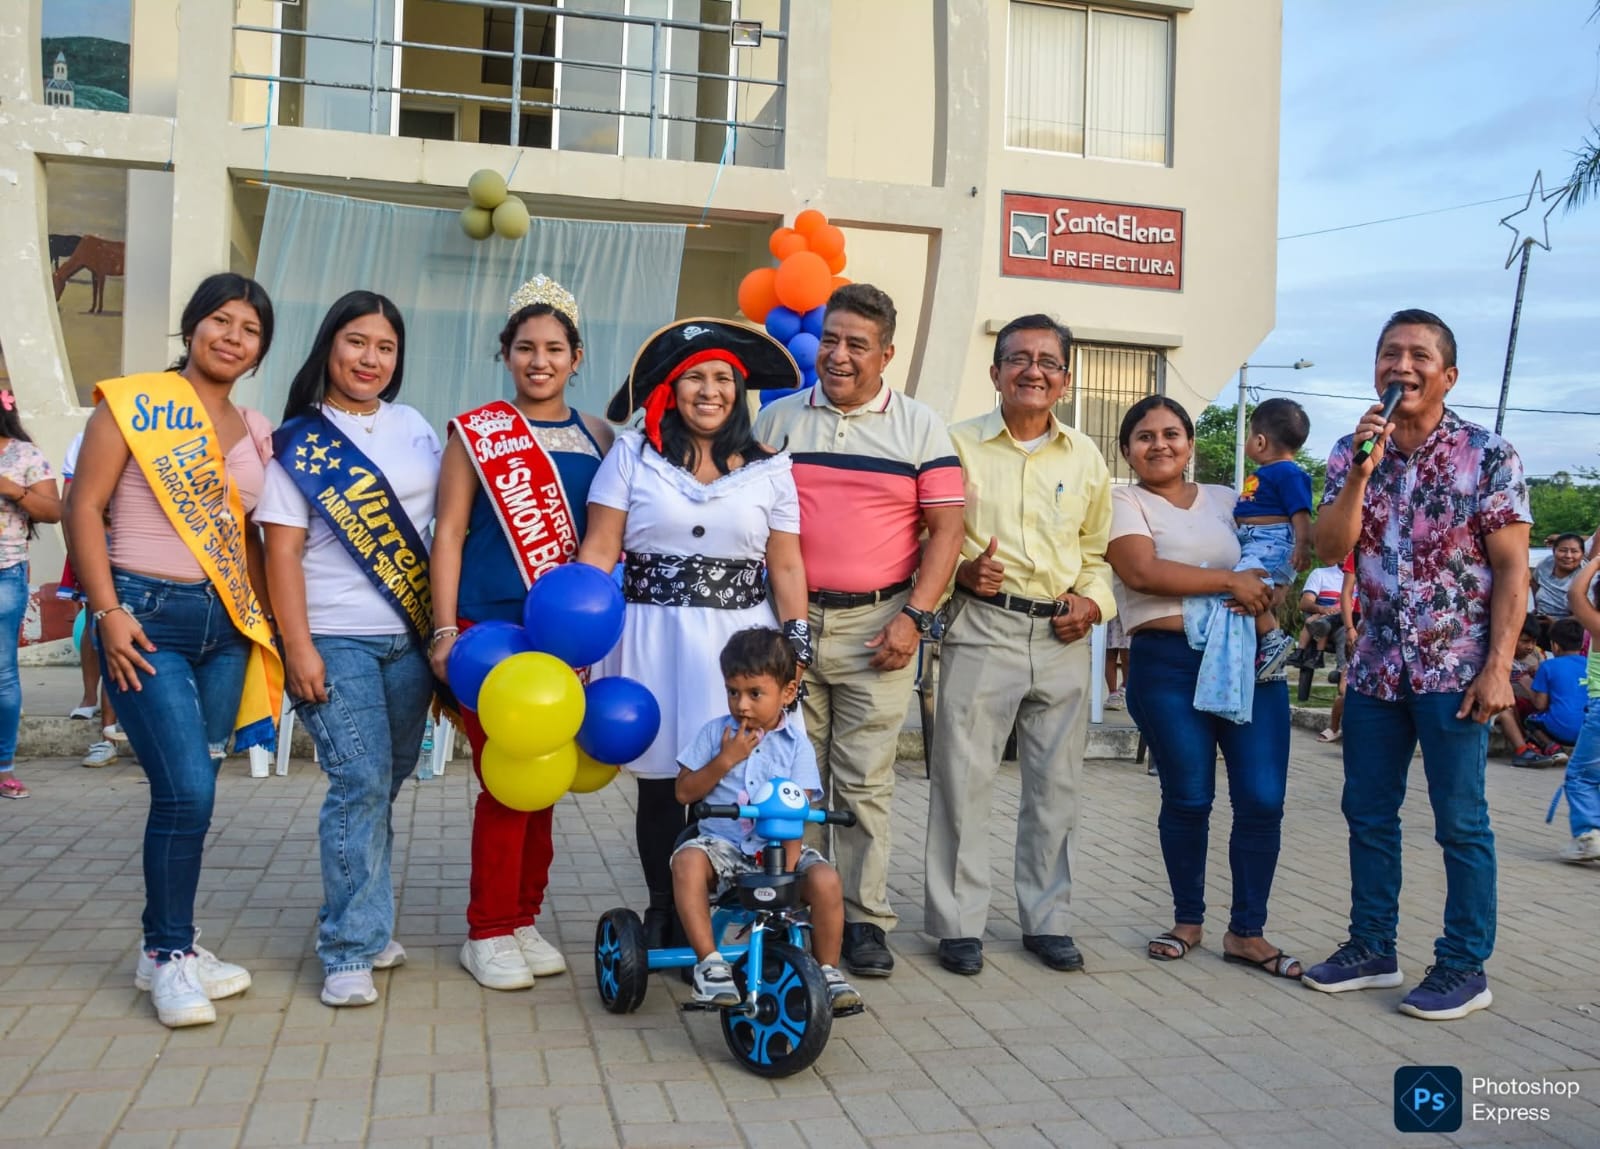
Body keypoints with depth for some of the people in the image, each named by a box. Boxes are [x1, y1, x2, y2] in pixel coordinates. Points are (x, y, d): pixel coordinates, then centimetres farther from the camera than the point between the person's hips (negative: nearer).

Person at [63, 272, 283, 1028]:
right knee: (187, 789, -11)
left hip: (226, 625, 5)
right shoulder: (134, 404, -3)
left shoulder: (257, 432, 12)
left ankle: (169, 949, 21)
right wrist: (108, 612, -13)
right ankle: (168, 953, 6)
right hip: (147, 615, -5)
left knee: (189, 793, 8)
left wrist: (264, 622, 11)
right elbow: (84, 509, -6)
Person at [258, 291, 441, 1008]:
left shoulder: (414, 428, 11)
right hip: (337, 640, -4)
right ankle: (349, 951, -1)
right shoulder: (298, 440, -1)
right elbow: (282, 550, -6)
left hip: (411, 638, 5)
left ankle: (359, 920, 26)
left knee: (384, 782, 10)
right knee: (361, 781, -10)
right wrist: (298, 649, -13)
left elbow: (445, 522, 14)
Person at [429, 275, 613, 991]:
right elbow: (449, 533, -1)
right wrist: (445, 630, -9)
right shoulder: (478, 432, 2)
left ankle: (524, 919, 23)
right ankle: (489, 931, 10)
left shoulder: (597, 439, 11)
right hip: (490, 624, -3)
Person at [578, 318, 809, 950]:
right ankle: (662, 913, 21)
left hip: (741, 637, 0)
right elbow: (598, 553, 1)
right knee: (660, 782, 6)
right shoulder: (632, 455, 6)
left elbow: (786, 569, 8)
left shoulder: (769, 470, 9)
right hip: (652, 637, 0)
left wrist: (795, 648, 1)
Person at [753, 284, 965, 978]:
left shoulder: (920, 428, 4)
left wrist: (914, 616, -8)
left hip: (877, 626, -1)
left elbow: (947, 528, 2)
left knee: (865, 783, 3)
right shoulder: (777, 419, 10)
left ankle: (864, 919, 14)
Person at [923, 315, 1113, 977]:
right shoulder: (959, 445, 2)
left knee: (1057, 784, 9)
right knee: (963, 778, -2)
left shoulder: (1086, 458, 12)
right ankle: (958, 924, 10)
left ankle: (1047, 920, 23)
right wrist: (958, 571, -13)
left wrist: (1093, 600, 3)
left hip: (1063, 637, 4)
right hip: (981, 628, -3)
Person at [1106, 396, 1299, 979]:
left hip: (1250, 658, 4)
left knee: (1263, 798, -2)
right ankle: (1188, 921, 22)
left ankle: (1247, 931, 11)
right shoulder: (1123, 503, 4)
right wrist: (1232, 582, -11)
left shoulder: (1225, 501, 18)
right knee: (1188, 798, 2)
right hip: (1168, 663, -3)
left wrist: (1267, 594, -5)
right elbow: (1142, 571, -13)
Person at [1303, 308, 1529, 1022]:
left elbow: (1512, 568, -7)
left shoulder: (1487, 455, -6)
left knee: (1460, 822, 2)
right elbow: (1330, 549, -5)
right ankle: (1371, 949, 26)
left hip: (1454, 669, -5)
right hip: (1376, 667, 5)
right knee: (1367, 814, 12)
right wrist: (1363, 469, -16)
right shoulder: (1351, 453, 6)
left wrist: (1497, 667, -14)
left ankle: (1464, 968, 15)